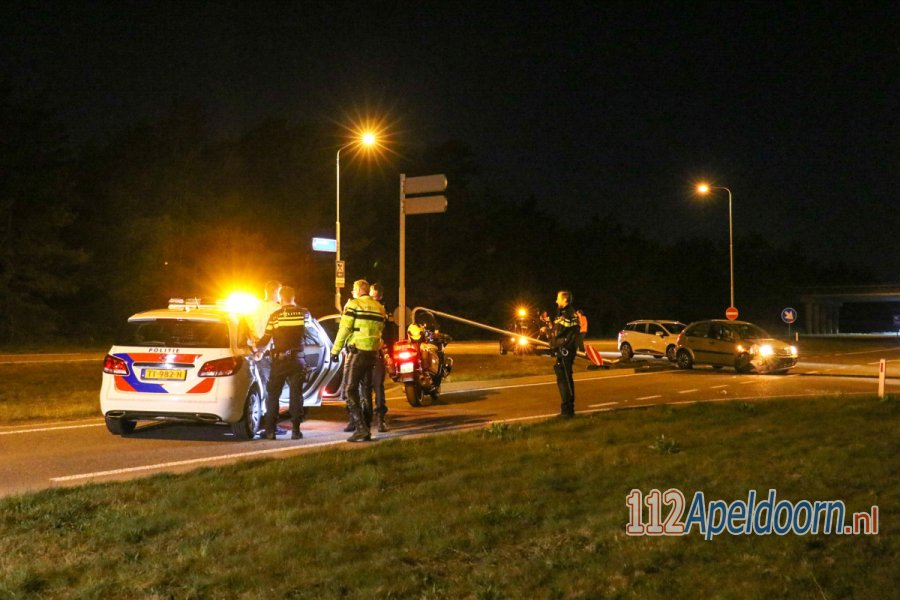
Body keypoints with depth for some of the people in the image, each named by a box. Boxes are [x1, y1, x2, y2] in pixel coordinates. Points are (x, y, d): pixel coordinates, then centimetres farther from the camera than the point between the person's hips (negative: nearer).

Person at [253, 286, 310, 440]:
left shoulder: (275, 315, -6)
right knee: (296, 394, 5)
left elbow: (266, 339, -2)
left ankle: (270, 430, 5)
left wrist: (256, 346, 19)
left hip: (279, 359, -1)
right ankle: (296, 430, 2)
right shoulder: (304, 313, -1)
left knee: (272, 395, 8)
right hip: (297, 359, 1)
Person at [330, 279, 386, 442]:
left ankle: (361, 427, -17)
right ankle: (365, 430, 14)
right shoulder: (379, 307, 14)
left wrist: (335, 350, -3)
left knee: (350, 389, -5)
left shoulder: (353, 304, -6)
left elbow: (344, 329, -9)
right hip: (373, 353, 7)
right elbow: (380, 331, 14)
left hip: (357, 351, -7)